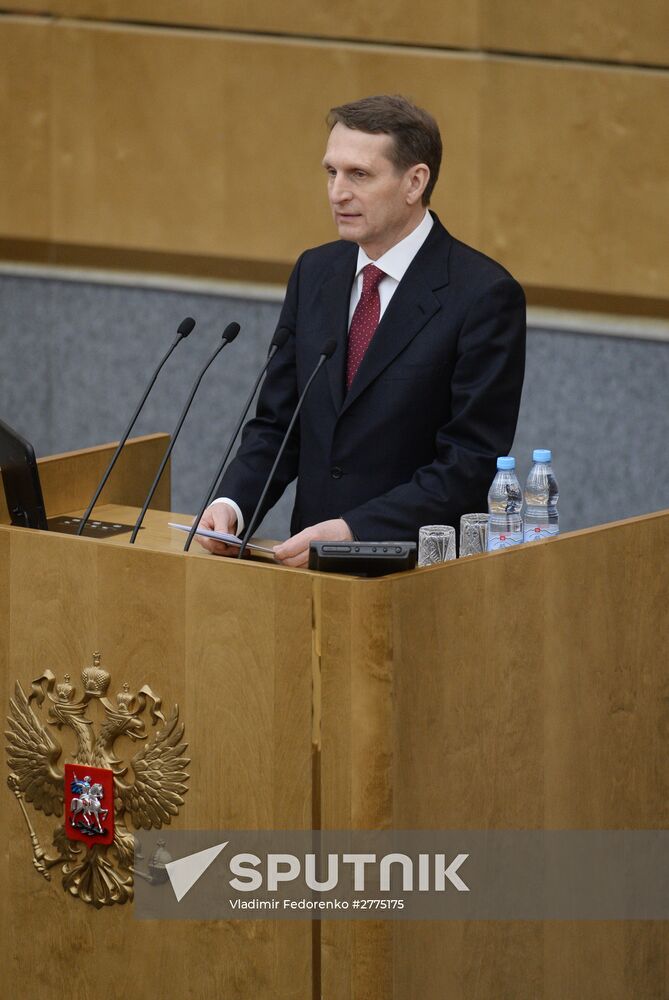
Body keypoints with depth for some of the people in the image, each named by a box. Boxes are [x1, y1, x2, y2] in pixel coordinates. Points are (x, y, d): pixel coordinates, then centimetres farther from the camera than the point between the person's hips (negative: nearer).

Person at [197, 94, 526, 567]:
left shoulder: (485, 295, -9)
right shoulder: (314, 272, 11)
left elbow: (472, 461, -13)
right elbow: (277, 423, 14)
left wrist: (354, 530, -22)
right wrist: (233, 503, -6)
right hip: (311, 555, 6)